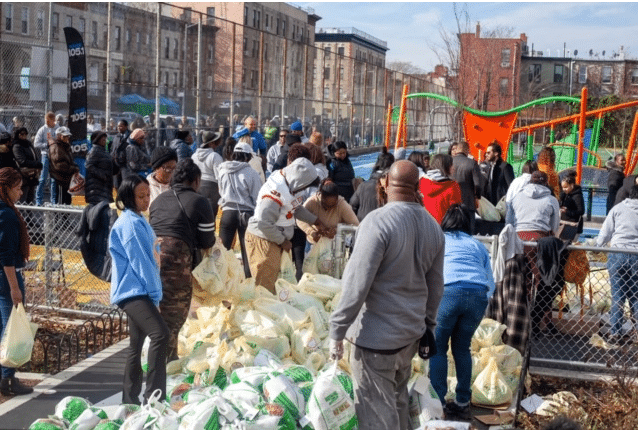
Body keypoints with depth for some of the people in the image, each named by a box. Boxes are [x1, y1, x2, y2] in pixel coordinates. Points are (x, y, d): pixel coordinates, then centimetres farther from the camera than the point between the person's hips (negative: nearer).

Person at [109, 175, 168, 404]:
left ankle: (130, 399, 22)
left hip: (139, 292, 11)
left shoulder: (139, 221, 18)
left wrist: (154, 294, 16)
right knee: (160, 334, -25)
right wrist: (155, 295, -13)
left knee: (137, 344, 14)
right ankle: (153, 396, -26)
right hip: (132, 291, -11)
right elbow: (140, 262, -16)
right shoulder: (130, 223, -12)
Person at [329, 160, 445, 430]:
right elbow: (436, 287, 11)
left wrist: (337, 331, -13)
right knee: (398, 402, 23)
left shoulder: (378, 221, -19)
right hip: (412, 332, 7)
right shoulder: (433, 226, 4)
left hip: (376, 337, -7)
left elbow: (357, 284, -21)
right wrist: (427, 324, 24)